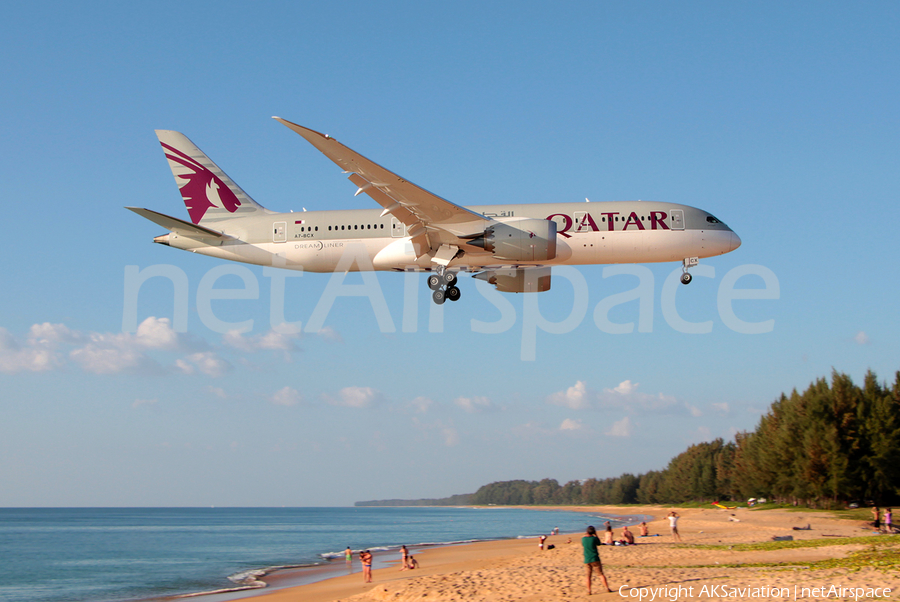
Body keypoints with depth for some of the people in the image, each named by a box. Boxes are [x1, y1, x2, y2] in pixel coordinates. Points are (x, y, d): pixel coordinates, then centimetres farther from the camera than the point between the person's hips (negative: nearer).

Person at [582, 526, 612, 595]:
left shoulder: (583, 539, 0)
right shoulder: (594, 538, -8)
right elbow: (599, 543, 13)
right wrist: (596, 535, 15)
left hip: (587, 560, 2)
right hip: (595, 559, -2)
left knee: (588, 576, 8)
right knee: (601, 574, 3)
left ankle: (589, 591, 3)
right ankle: (607, 588, 2)